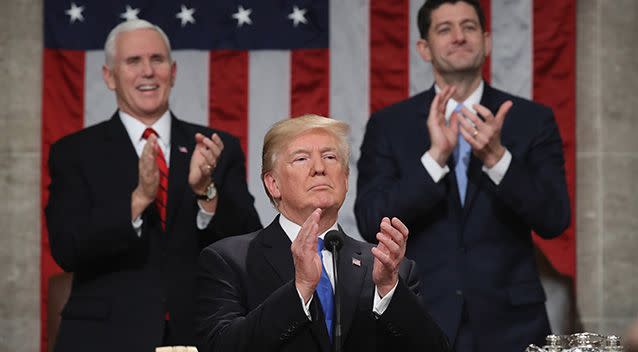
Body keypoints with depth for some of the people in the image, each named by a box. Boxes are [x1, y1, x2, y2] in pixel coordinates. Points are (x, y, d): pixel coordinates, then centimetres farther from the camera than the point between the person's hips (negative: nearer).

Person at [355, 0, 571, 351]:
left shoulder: (532, 120, 2)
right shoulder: (388, 125, 1)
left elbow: (554, 220, -7)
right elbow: (371, 224, -8)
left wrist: (497, 157, -21)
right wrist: (435, 156, -20)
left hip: (509, 323, 1)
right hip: (421, 323, -1)